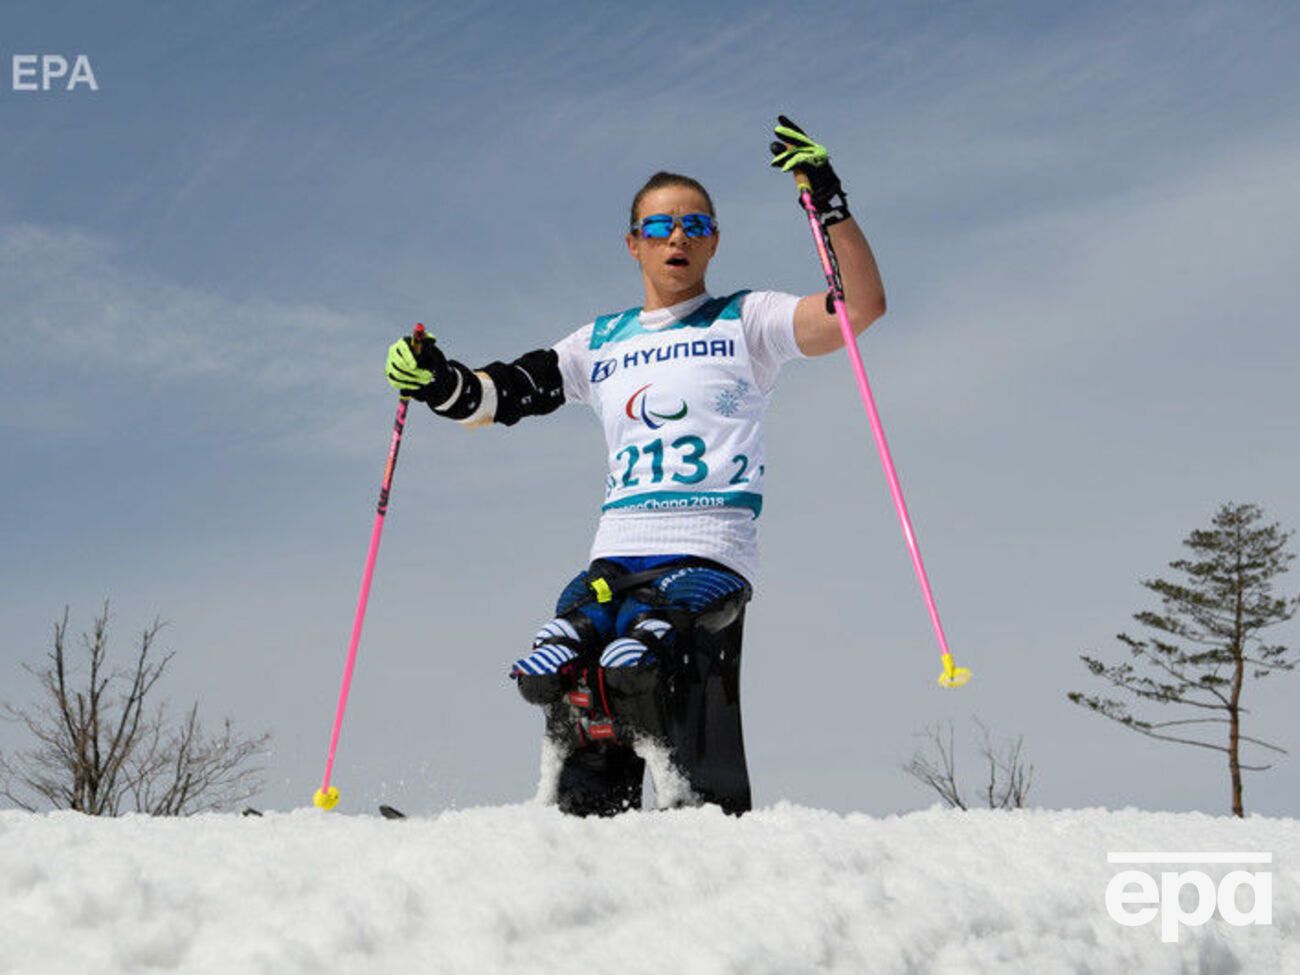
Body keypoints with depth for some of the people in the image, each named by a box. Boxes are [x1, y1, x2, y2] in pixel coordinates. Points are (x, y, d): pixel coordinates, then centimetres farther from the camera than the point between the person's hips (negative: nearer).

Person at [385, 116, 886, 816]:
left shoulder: (745, 322, 13)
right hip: (615, 557, 4)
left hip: (709, 556, -4)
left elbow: (862, 307, 0)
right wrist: (437, 383, 1)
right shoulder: (599, 344, 24)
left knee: (634, 666, -31)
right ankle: (584, 830, -9)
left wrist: (829, 203, -9)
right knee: (550, 674, -23)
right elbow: (494, 396, 22)